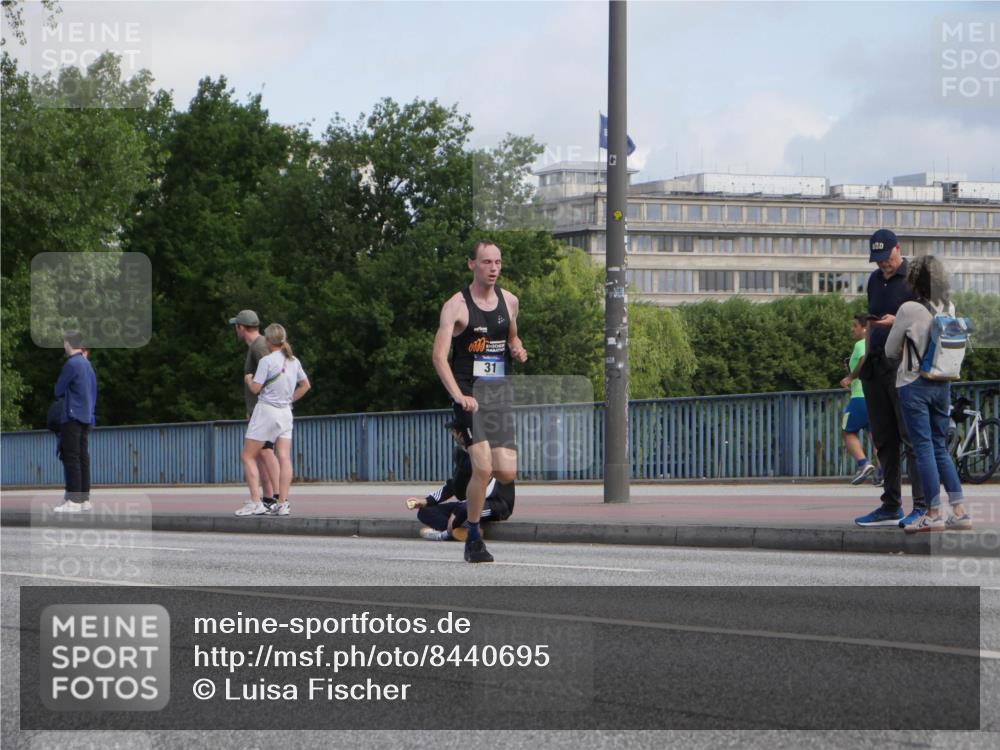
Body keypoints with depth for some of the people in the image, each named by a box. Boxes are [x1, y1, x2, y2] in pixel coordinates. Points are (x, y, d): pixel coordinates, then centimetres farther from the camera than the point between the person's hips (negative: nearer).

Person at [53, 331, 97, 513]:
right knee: (83, 457, 9)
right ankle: (84, 498, 10)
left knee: (71, 458, -7)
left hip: (72, 417, -8)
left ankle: (74, 500, -11)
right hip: (86, 417, 8)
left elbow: (58, 391, -7)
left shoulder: (71, 364, -13)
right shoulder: (87, 364, 12)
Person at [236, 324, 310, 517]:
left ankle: (255, 503, -8)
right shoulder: (294, 362, 8)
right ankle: (282, 503, -6)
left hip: (266, 410, -6)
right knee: (284, 458, 0)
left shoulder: (266, 361, -12)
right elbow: (305, 385, 19)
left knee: (248, 457, 1)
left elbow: (256, 389, -11)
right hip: (285, 412, 6)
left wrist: (249, 378, 8)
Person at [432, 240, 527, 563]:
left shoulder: (509, 301, 11)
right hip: (469, 393, -5)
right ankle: (473, 539, -3)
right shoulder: (456, 305, -6)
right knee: (483, 468, -19)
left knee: (507, 474, -5)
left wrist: (517, 350, 4)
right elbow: (439, 355, -14)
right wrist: (458, 396, -26)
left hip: (500, 391, 5)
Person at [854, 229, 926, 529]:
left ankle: (923, 505, -11)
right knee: (884, 439, 7)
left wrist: (896, 323, -20)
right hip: (876, 366, 7)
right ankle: (890, 506, 11)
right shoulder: (875, 280, 19)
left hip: (903, 366, -7)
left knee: (911, 436, -10)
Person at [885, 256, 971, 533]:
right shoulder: (950, 309, 3)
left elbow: (891, 350, -1)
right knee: (940, 448, 11)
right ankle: (959, 510, 6)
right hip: (942, 385, 5)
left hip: (914, 384, -5)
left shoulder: (909, 310, -12)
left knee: (924, 448, -3)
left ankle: (934, 514, -5)